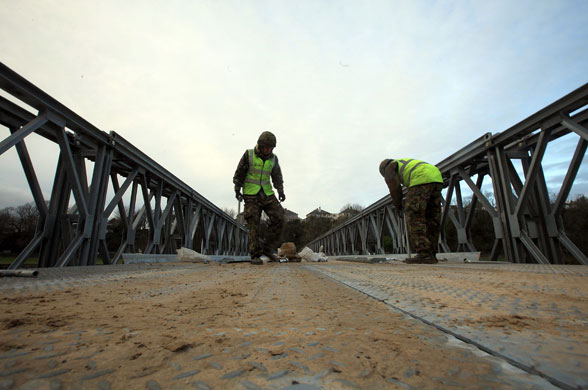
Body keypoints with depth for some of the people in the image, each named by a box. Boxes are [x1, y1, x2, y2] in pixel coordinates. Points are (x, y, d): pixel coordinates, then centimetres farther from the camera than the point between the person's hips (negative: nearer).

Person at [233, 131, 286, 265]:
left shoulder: (273, 159, 6)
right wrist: (237, 190, -8)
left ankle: (268, 249, -1)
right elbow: (239, 173, 0)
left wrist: (281, 191, -4)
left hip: (267, 193, 4)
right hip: (251, 194, -3)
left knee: (278, 218, -12)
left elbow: (277, 176, 10)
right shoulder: (249, 155, -4)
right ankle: (255, 255, -2)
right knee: (254, 224, -10)